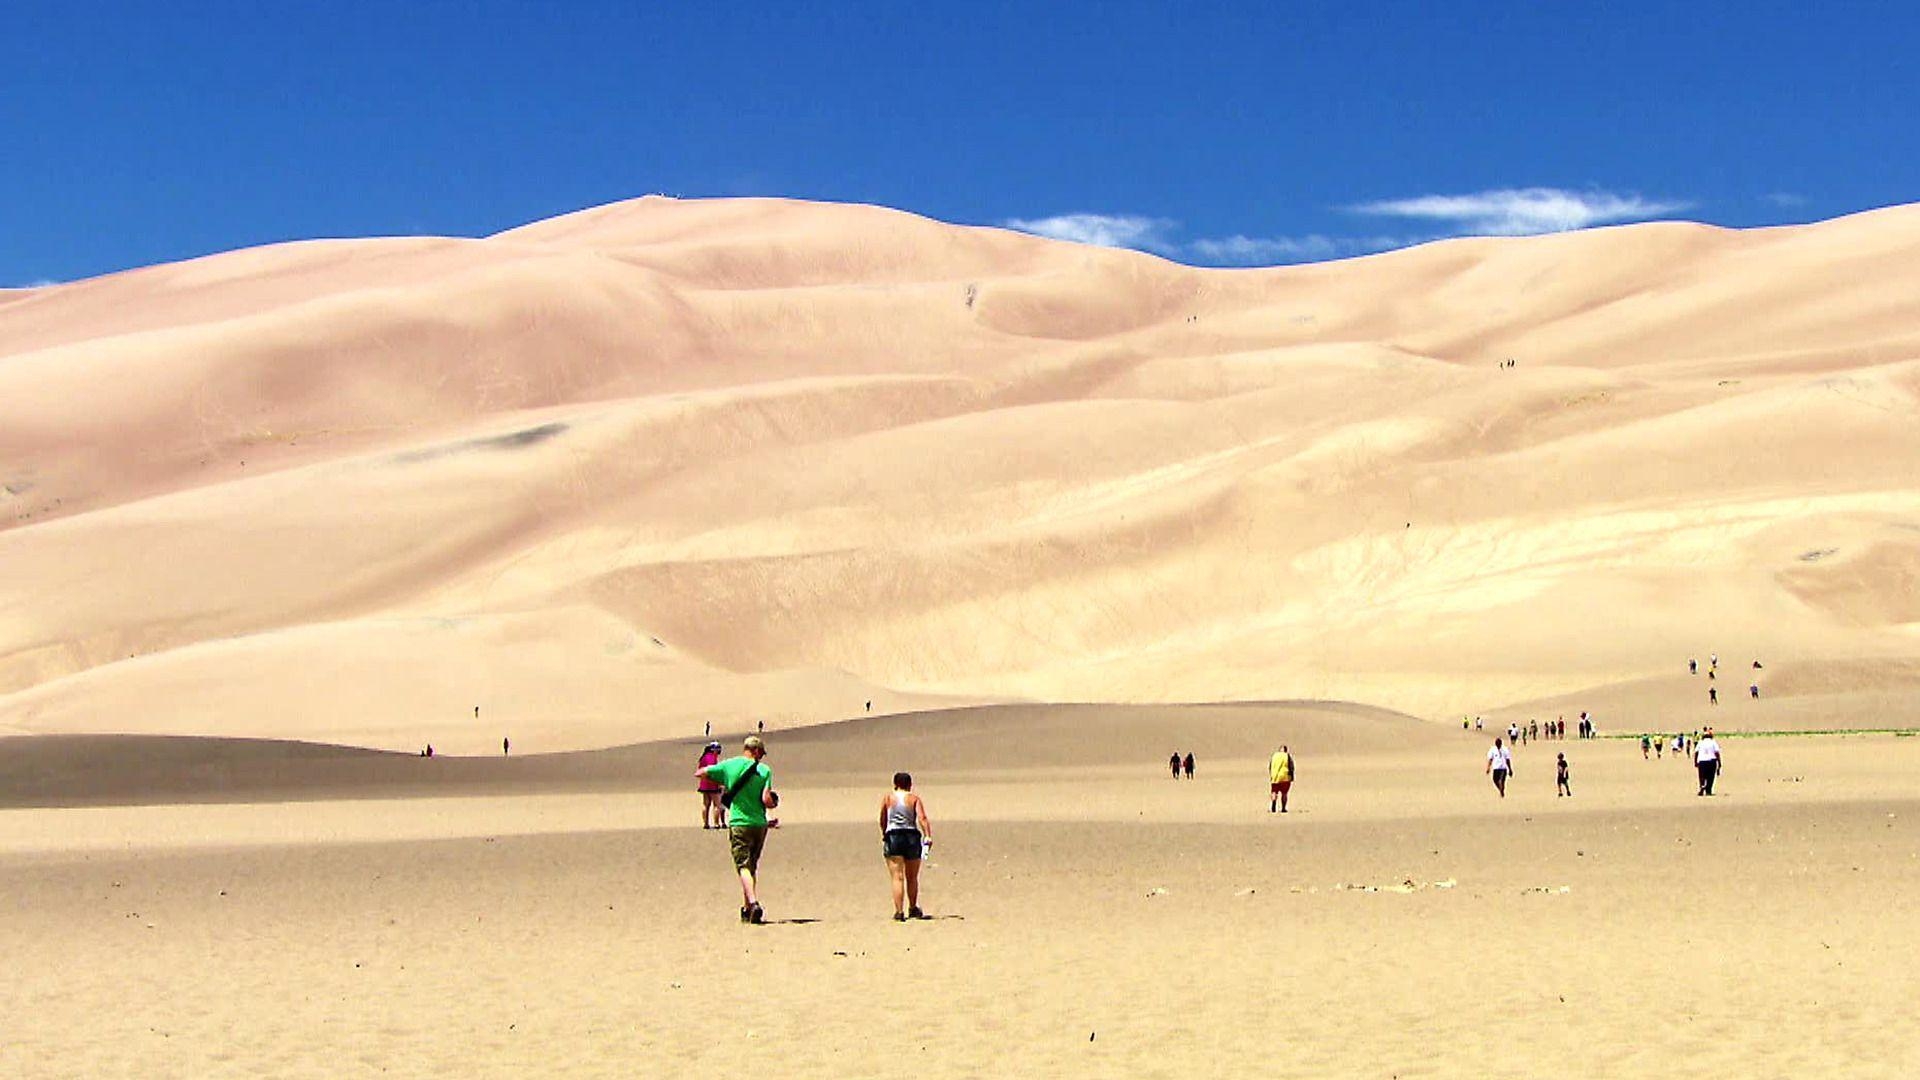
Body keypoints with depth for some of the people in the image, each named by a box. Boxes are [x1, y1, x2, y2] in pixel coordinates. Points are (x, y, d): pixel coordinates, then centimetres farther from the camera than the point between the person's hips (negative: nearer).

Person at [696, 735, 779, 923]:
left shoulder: (729, 765, 0)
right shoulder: (764, 770, -3)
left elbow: (698, 774, 8)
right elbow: (766, 800, -11)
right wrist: (772, 804, 13)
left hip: (738, 823, -1)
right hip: (759, 824, 2)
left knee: (744, 866, -6)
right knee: (752, 866, 15)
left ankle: (753, 903, -26)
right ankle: (747, 908, 17)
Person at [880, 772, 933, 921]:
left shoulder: (887, 798, 6)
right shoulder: (914, 799, 5)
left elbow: (882, 820, 10)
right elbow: (922, 818, -8)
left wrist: (883, 835, 25)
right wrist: (928, 836, -15)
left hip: (893, 837, -1)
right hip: (912, 837, 1)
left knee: (897, 877, -4)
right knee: (912, 878, 16)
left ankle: (898, 912, -13)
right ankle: (913, 909, 29)